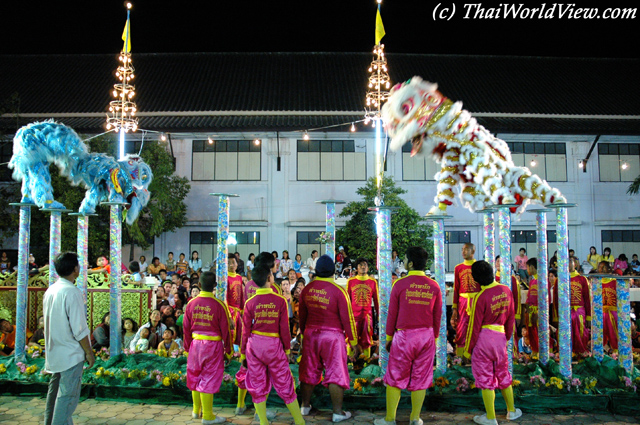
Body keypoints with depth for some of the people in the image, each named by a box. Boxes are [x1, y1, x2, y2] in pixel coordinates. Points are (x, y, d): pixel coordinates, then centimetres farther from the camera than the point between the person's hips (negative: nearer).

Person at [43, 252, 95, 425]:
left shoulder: (50, 291, 5)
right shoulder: (72, 292, -19)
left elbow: (48, 322, 14)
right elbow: (79, 329, -19)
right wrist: (89, 352, -8)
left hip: (54, 352, 8)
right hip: (71, 354, -8)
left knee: (54, 393, 18)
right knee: (68, 396, -1)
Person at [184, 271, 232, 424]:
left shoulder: (191, 304, -1)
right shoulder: (219, 305, -12)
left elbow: (186, 328, 5)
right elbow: (225, 330, -9)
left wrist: (187, 348, 16)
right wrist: (228, 351, 2)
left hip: (196, 343, 4)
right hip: (213, 345, -4)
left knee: (195, 377, 18)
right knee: (209, 379, 4)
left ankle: (196, 411, 33)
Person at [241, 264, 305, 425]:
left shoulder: (250, 303, -5)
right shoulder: (280, 301, -9)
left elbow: (246, 331, -1)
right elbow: (284, 328, -6)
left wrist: (242, 353, 9)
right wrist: (287, 349, 7)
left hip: (254, 345, 1)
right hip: (274, 345, -1)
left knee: (257, 385, 12)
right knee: (284, 384, 9)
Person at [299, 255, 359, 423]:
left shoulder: (306, 289, 1)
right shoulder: (338, 291, -14)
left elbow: (302, 316, 11)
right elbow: (347, 319, -10)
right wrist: (354, 342, -1)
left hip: (311, 335, 5)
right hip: (332, 336, -5)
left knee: (309, 371, 16)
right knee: (336, 374, 4)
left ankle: (305, 406, 29)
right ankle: (338, 412, 10)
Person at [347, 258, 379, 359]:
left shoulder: (373, 282, 5)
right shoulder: (351, 281, 4)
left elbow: (376, 300, 11)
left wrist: (379, 315, 11)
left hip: (367, 316, 1)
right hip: (353, 316, 0)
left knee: (366, 341, 5)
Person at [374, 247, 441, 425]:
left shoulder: (400, 284, -8)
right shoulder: (434, 286, 1)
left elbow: (392, 314, -3)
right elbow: (437, 316, 6)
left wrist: (388, 337, 8)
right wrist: (435, 338, 17)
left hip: (404, 336, -3)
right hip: (427, 336, 3)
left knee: (395, 378, 7)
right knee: (420, 379, 11)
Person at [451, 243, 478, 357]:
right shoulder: (458, 268, 9)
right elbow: (456, 289, 10)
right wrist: (454, 308, 6)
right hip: (462, 301, 2)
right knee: (461, 330, 1)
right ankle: (460, 356, 8)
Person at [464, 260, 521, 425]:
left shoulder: (481, 297, -19)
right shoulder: (506, 291, -1)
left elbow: (475, 326, -13)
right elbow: (511, 317, 9)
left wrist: (468, 349, -3)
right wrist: (507, 336, 24)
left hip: (484, 337, -6)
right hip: (500, 336, 6)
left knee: (485, 378, 5)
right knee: (503, 374, 22)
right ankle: (512, 411, 35)